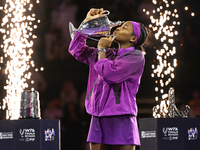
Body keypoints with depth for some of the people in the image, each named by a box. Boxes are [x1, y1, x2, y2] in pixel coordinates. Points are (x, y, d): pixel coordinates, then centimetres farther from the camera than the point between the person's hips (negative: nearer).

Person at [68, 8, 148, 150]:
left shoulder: (136, 57, -4)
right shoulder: (108, 54, 18)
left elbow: (108, 73, -16)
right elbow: (77, 49, 26)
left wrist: (101, 49, 1)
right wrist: (87, 22, 19)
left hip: (121, 119, -7)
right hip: (98, 120, 7)